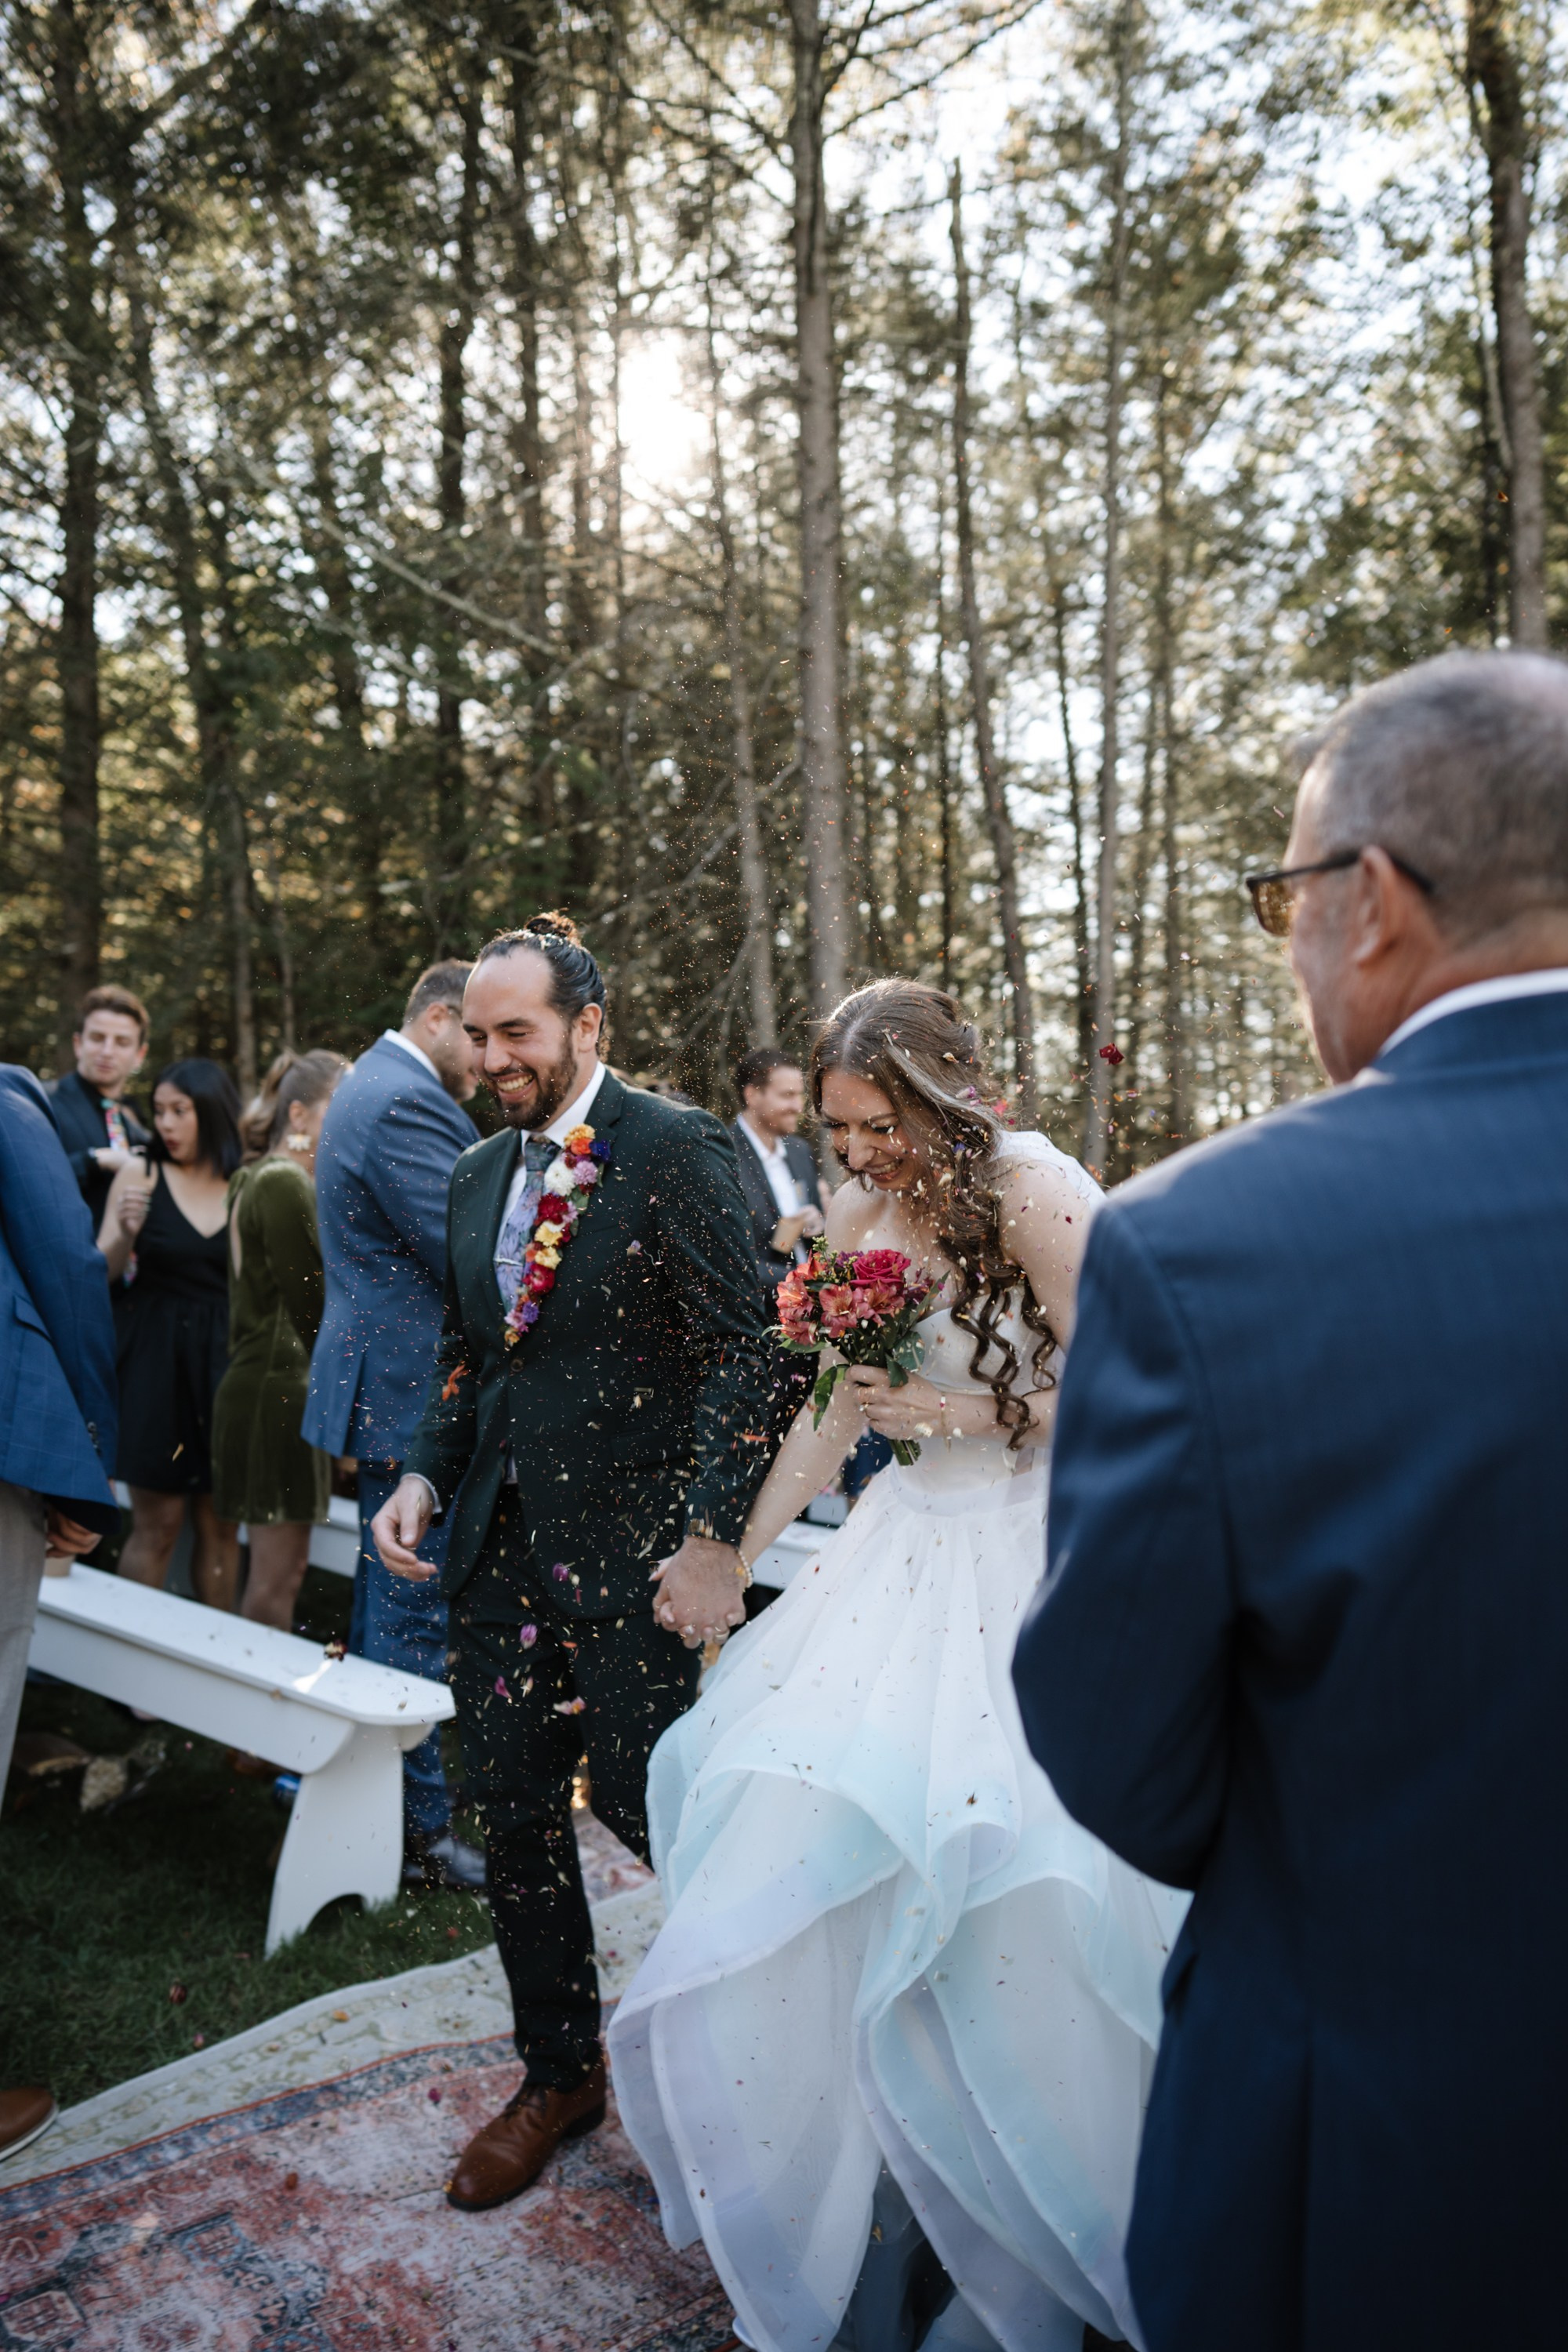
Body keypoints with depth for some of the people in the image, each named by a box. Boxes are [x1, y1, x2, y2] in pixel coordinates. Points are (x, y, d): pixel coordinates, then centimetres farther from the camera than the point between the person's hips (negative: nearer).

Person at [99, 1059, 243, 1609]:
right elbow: (102, 1272, -1)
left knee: (222, 1522, 8)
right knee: (157, 1524, 0)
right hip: (154, 1360, -2)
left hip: (223, 1361, 2)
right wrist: (125, 1232, -20)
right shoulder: (140, 1174, -1)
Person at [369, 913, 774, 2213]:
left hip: (628, 1549, -6)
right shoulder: (478, 1175, 12)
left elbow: (744, 1351, -13)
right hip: (500, 1547, 7)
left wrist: (712, 1534, -19)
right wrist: (426, 1473, 3)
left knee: (651, 1805, 2)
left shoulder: (676, 1149, -10)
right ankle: (558, 2074, 35)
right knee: (516, 1817, 13)